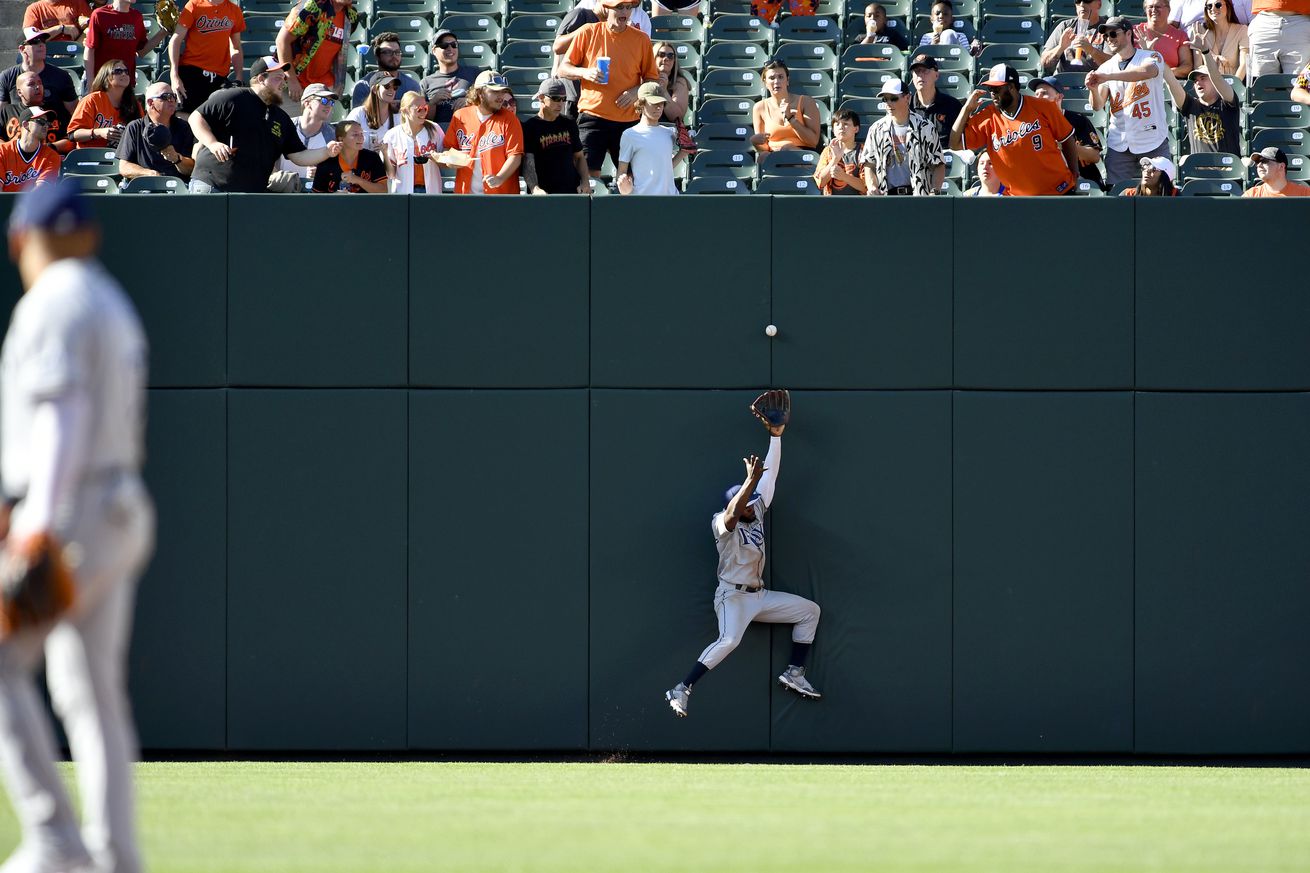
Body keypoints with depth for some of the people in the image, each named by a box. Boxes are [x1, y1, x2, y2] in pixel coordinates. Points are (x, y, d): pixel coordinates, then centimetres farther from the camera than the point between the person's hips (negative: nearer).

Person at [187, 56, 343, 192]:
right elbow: (196, 118, -3)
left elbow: (299, 156, 17)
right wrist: (213, 144, -18)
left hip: (253, 194, 5)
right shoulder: (231, 99, -2)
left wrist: (327, 151, 1)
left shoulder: (281, 119, 18)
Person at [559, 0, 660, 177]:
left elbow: (652, 79, 9)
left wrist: (637, 91, -11)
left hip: (628, 120, 2)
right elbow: (563, 68, 5)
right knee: (589, 172, -8)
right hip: (593, 116, -2)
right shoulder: (588, 33, 1)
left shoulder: (641, 39, 4)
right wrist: (584, 73, -15)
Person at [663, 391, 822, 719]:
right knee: (729, 641, -32)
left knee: (809, 610, 8)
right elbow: (732, 514, -38)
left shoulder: (756, 511, 8)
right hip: (733, 596, -9)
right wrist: (751, 479, -44)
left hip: (760, 595, 9)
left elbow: (770, 475, 5)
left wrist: (776, 435, -1)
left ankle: (794, 674, 9)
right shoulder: (722, 524, -13)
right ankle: (681, 691, -33)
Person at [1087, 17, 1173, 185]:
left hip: (1153, 141, -3)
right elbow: (1098, 105, 2)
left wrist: (1108, 77, -33)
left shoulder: (1151, 57, -2)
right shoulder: (1106, 67, 10)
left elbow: (1149, 71, -26)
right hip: (1119, 144, 3)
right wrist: (1094, 89, -22)